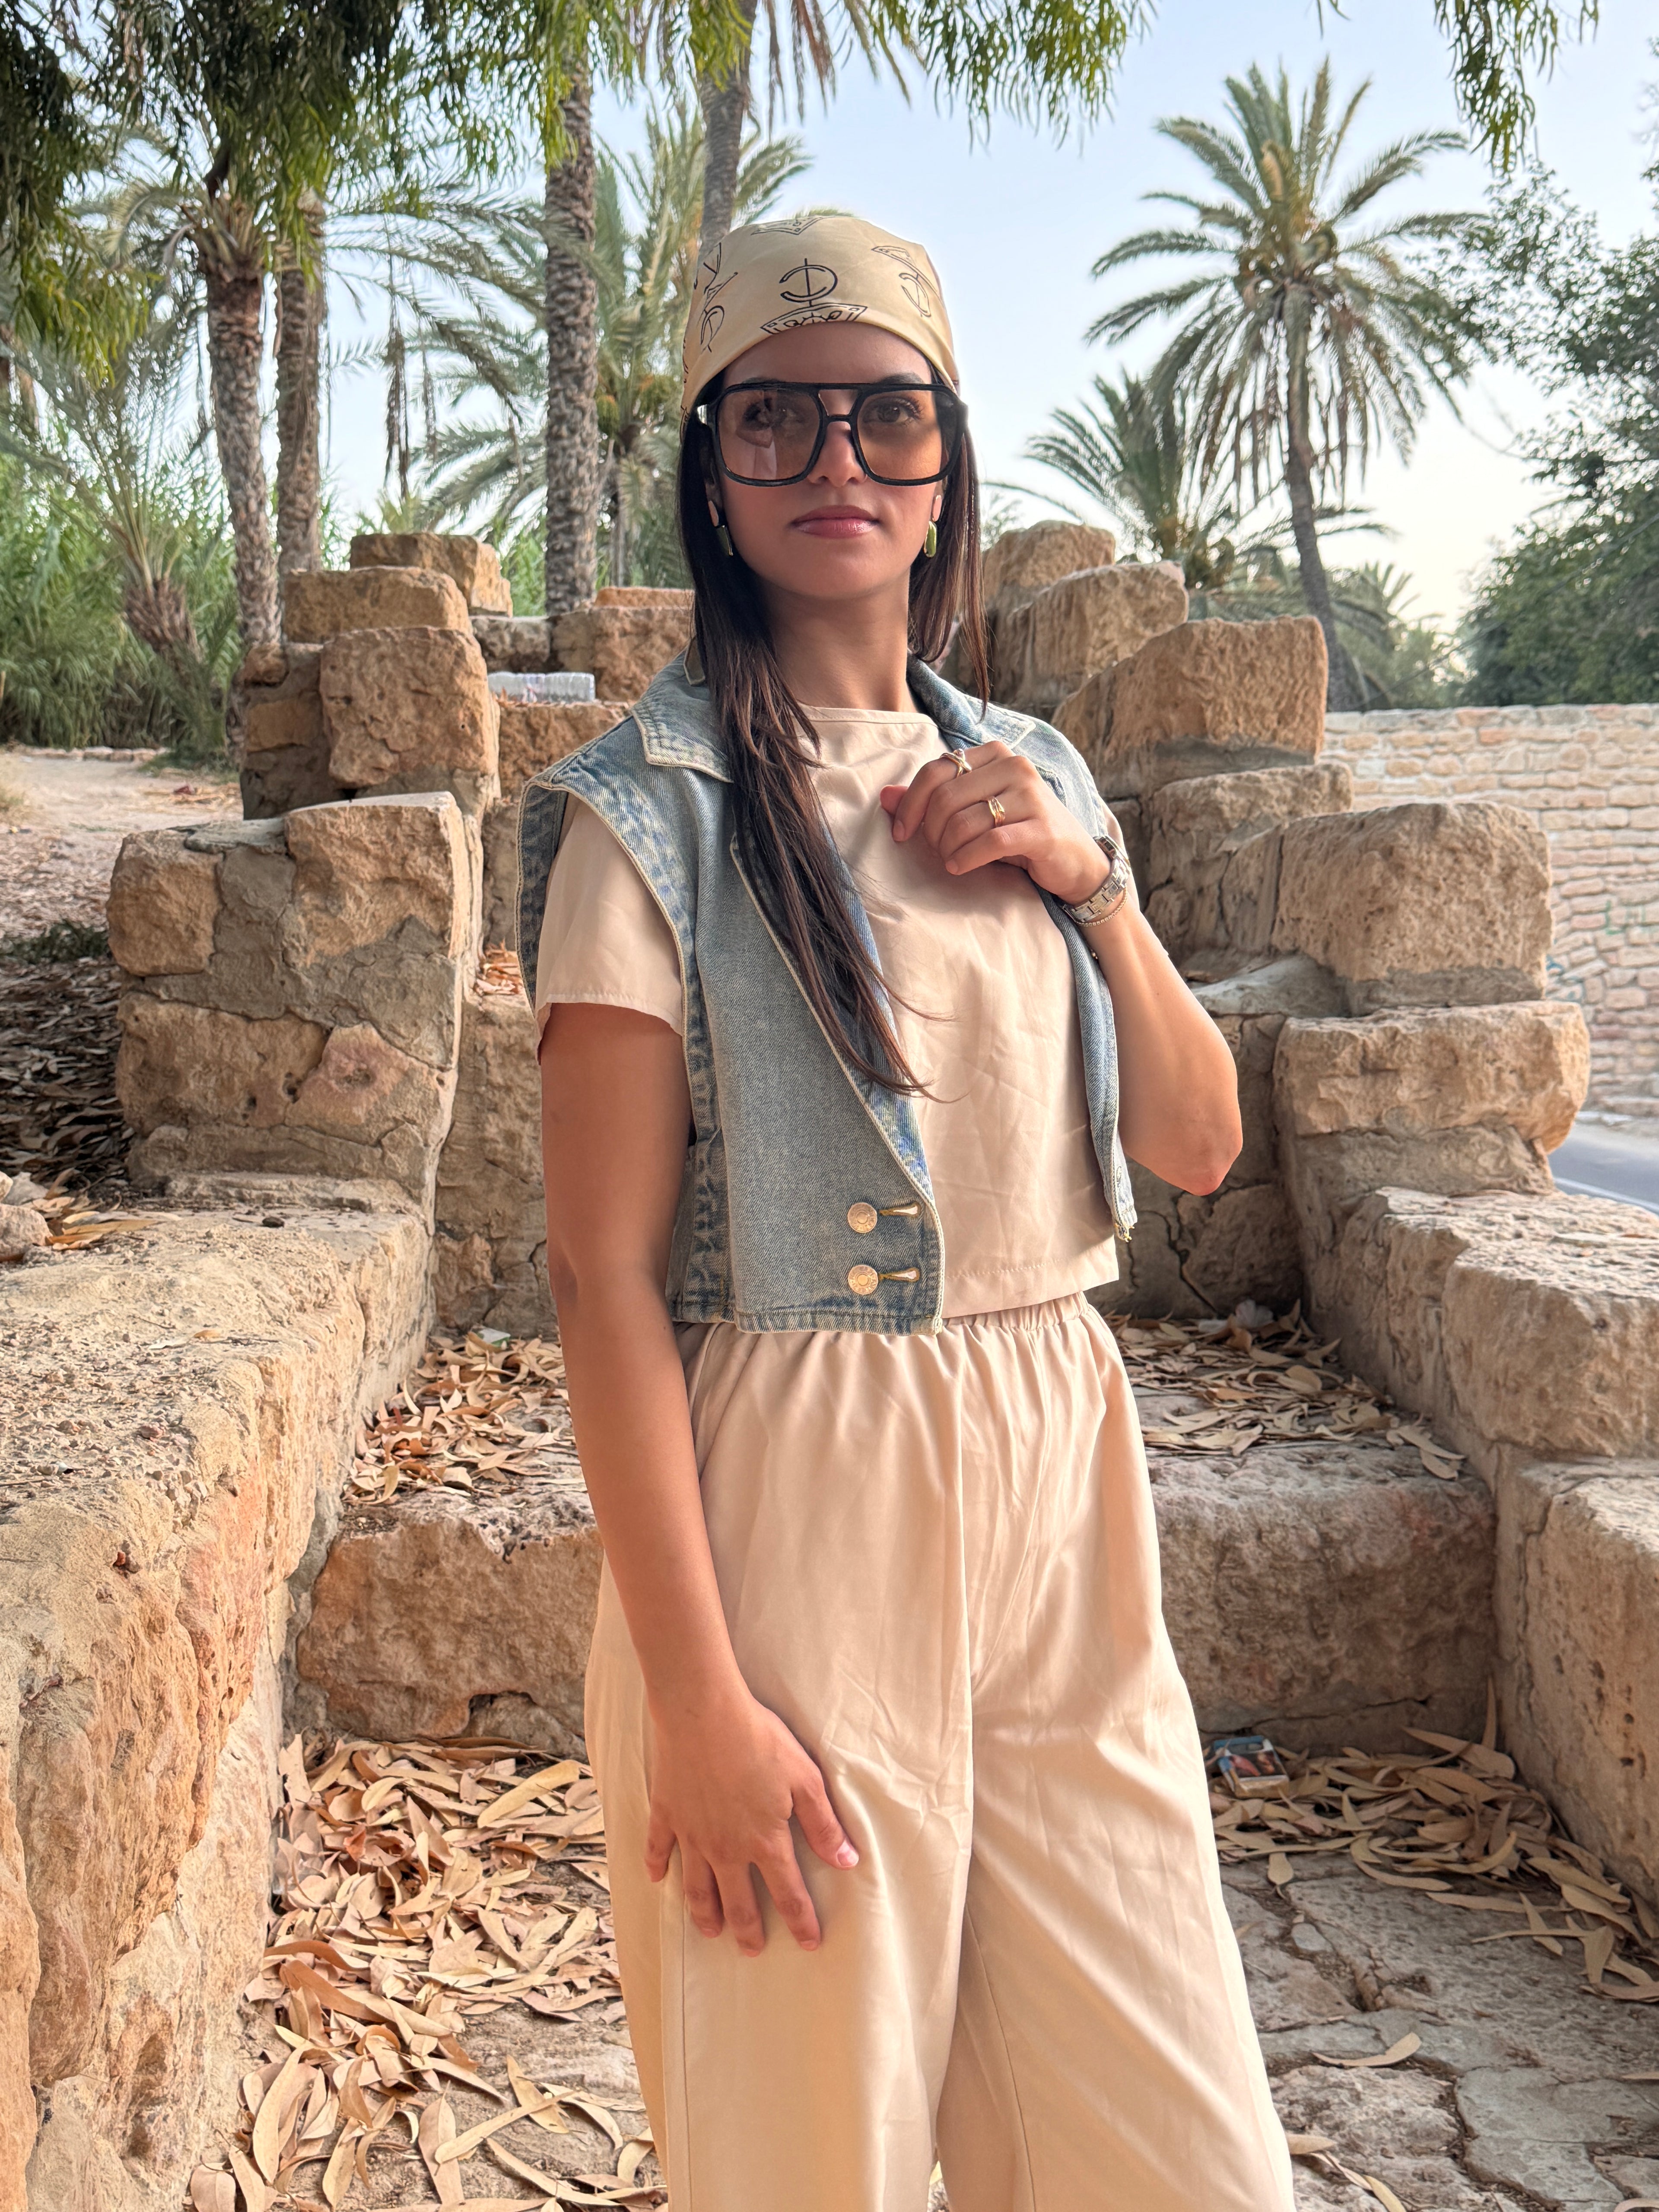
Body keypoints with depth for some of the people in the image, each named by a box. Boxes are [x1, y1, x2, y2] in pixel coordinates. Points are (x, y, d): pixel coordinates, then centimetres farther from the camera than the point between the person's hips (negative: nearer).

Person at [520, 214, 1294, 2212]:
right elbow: (606, 1274, -12)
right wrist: (695, 1697, -15)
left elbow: (1199, 1144, 12)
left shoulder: (1027, 774, 10)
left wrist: (1088, 879, -4)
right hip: (796, 1517, -5)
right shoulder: (647, 813, -8)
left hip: (1058, 1492, 6)